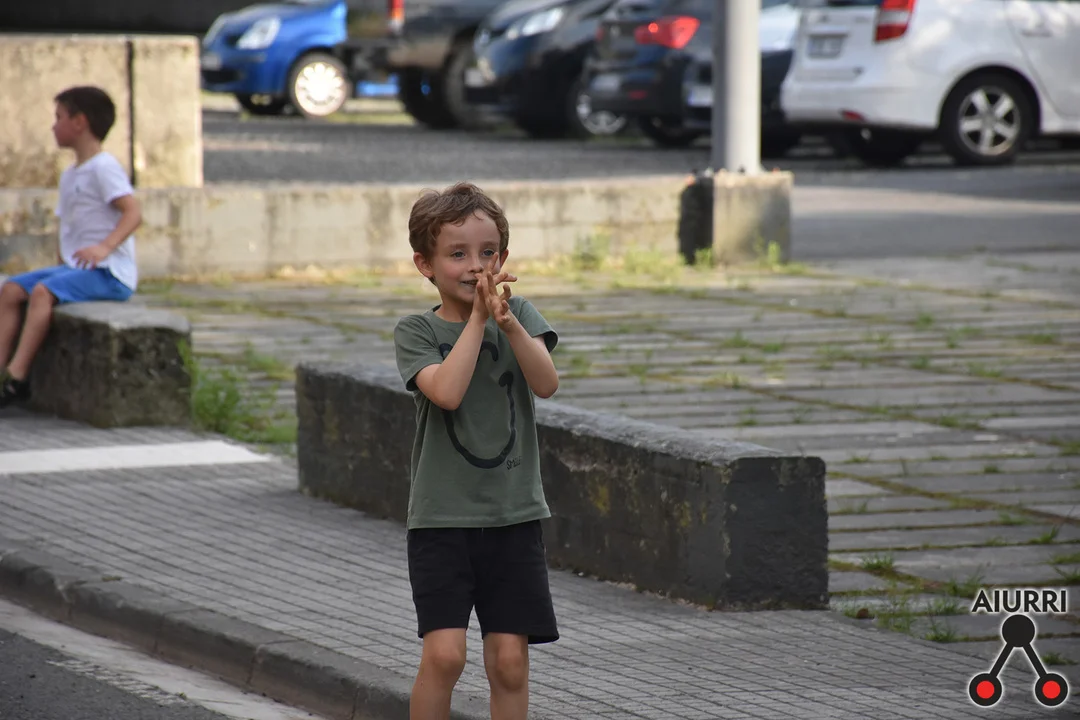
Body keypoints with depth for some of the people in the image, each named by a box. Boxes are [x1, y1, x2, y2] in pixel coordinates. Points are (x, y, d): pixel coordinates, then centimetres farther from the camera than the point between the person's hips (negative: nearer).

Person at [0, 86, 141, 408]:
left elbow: (133, 213, -20)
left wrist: (104, 248, -33)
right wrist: (61, 263, 11)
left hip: (109, 273, -9)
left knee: (42, 291, -30)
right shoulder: (69, 176, 21)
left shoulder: (104, 167, -9)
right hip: (74, 269, 9)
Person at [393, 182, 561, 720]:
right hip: (441, 518, -2)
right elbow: (447, 391, -19)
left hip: (514, 516, 2)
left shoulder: (518, 314, 6)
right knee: (444, 653, -13)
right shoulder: (416, 331, -1)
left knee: (509, 659, 0)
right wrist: (478, 318, -15)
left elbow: (546, 383, -10)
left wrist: (508, 322, -23)